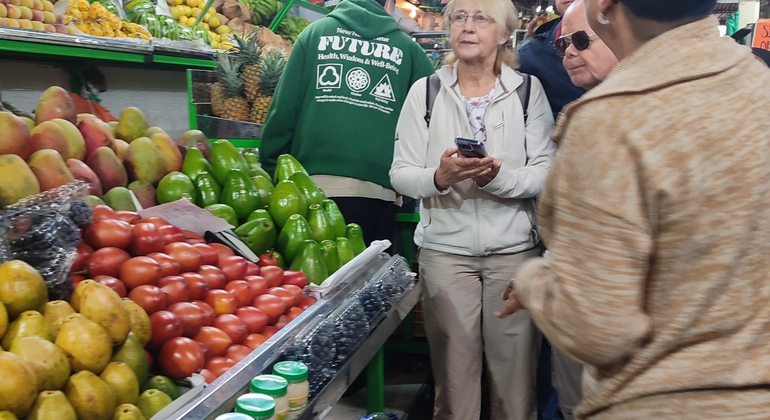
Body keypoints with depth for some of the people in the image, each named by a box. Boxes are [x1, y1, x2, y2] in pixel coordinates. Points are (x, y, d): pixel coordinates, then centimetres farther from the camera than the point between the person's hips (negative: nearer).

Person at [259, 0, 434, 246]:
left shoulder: (316, 32, 10)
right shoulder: (408, 48, 10)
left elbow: (283, 110, 5)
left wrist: (271, 172, 10)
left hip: (314, 184, 0)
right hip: (377, 191, 0)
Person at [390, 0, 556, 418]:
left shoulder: (528, 89, 2)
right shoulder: (425, 91, 4)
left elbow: (547, 173, -3)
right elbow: (400, 174, -1)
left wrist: (500, 178, -21)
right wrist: (438, 177, -20)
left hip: (514, 248, 0)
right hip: (445, 247, 0)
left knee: (515, 370, 4)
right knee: (454, 370, 6)